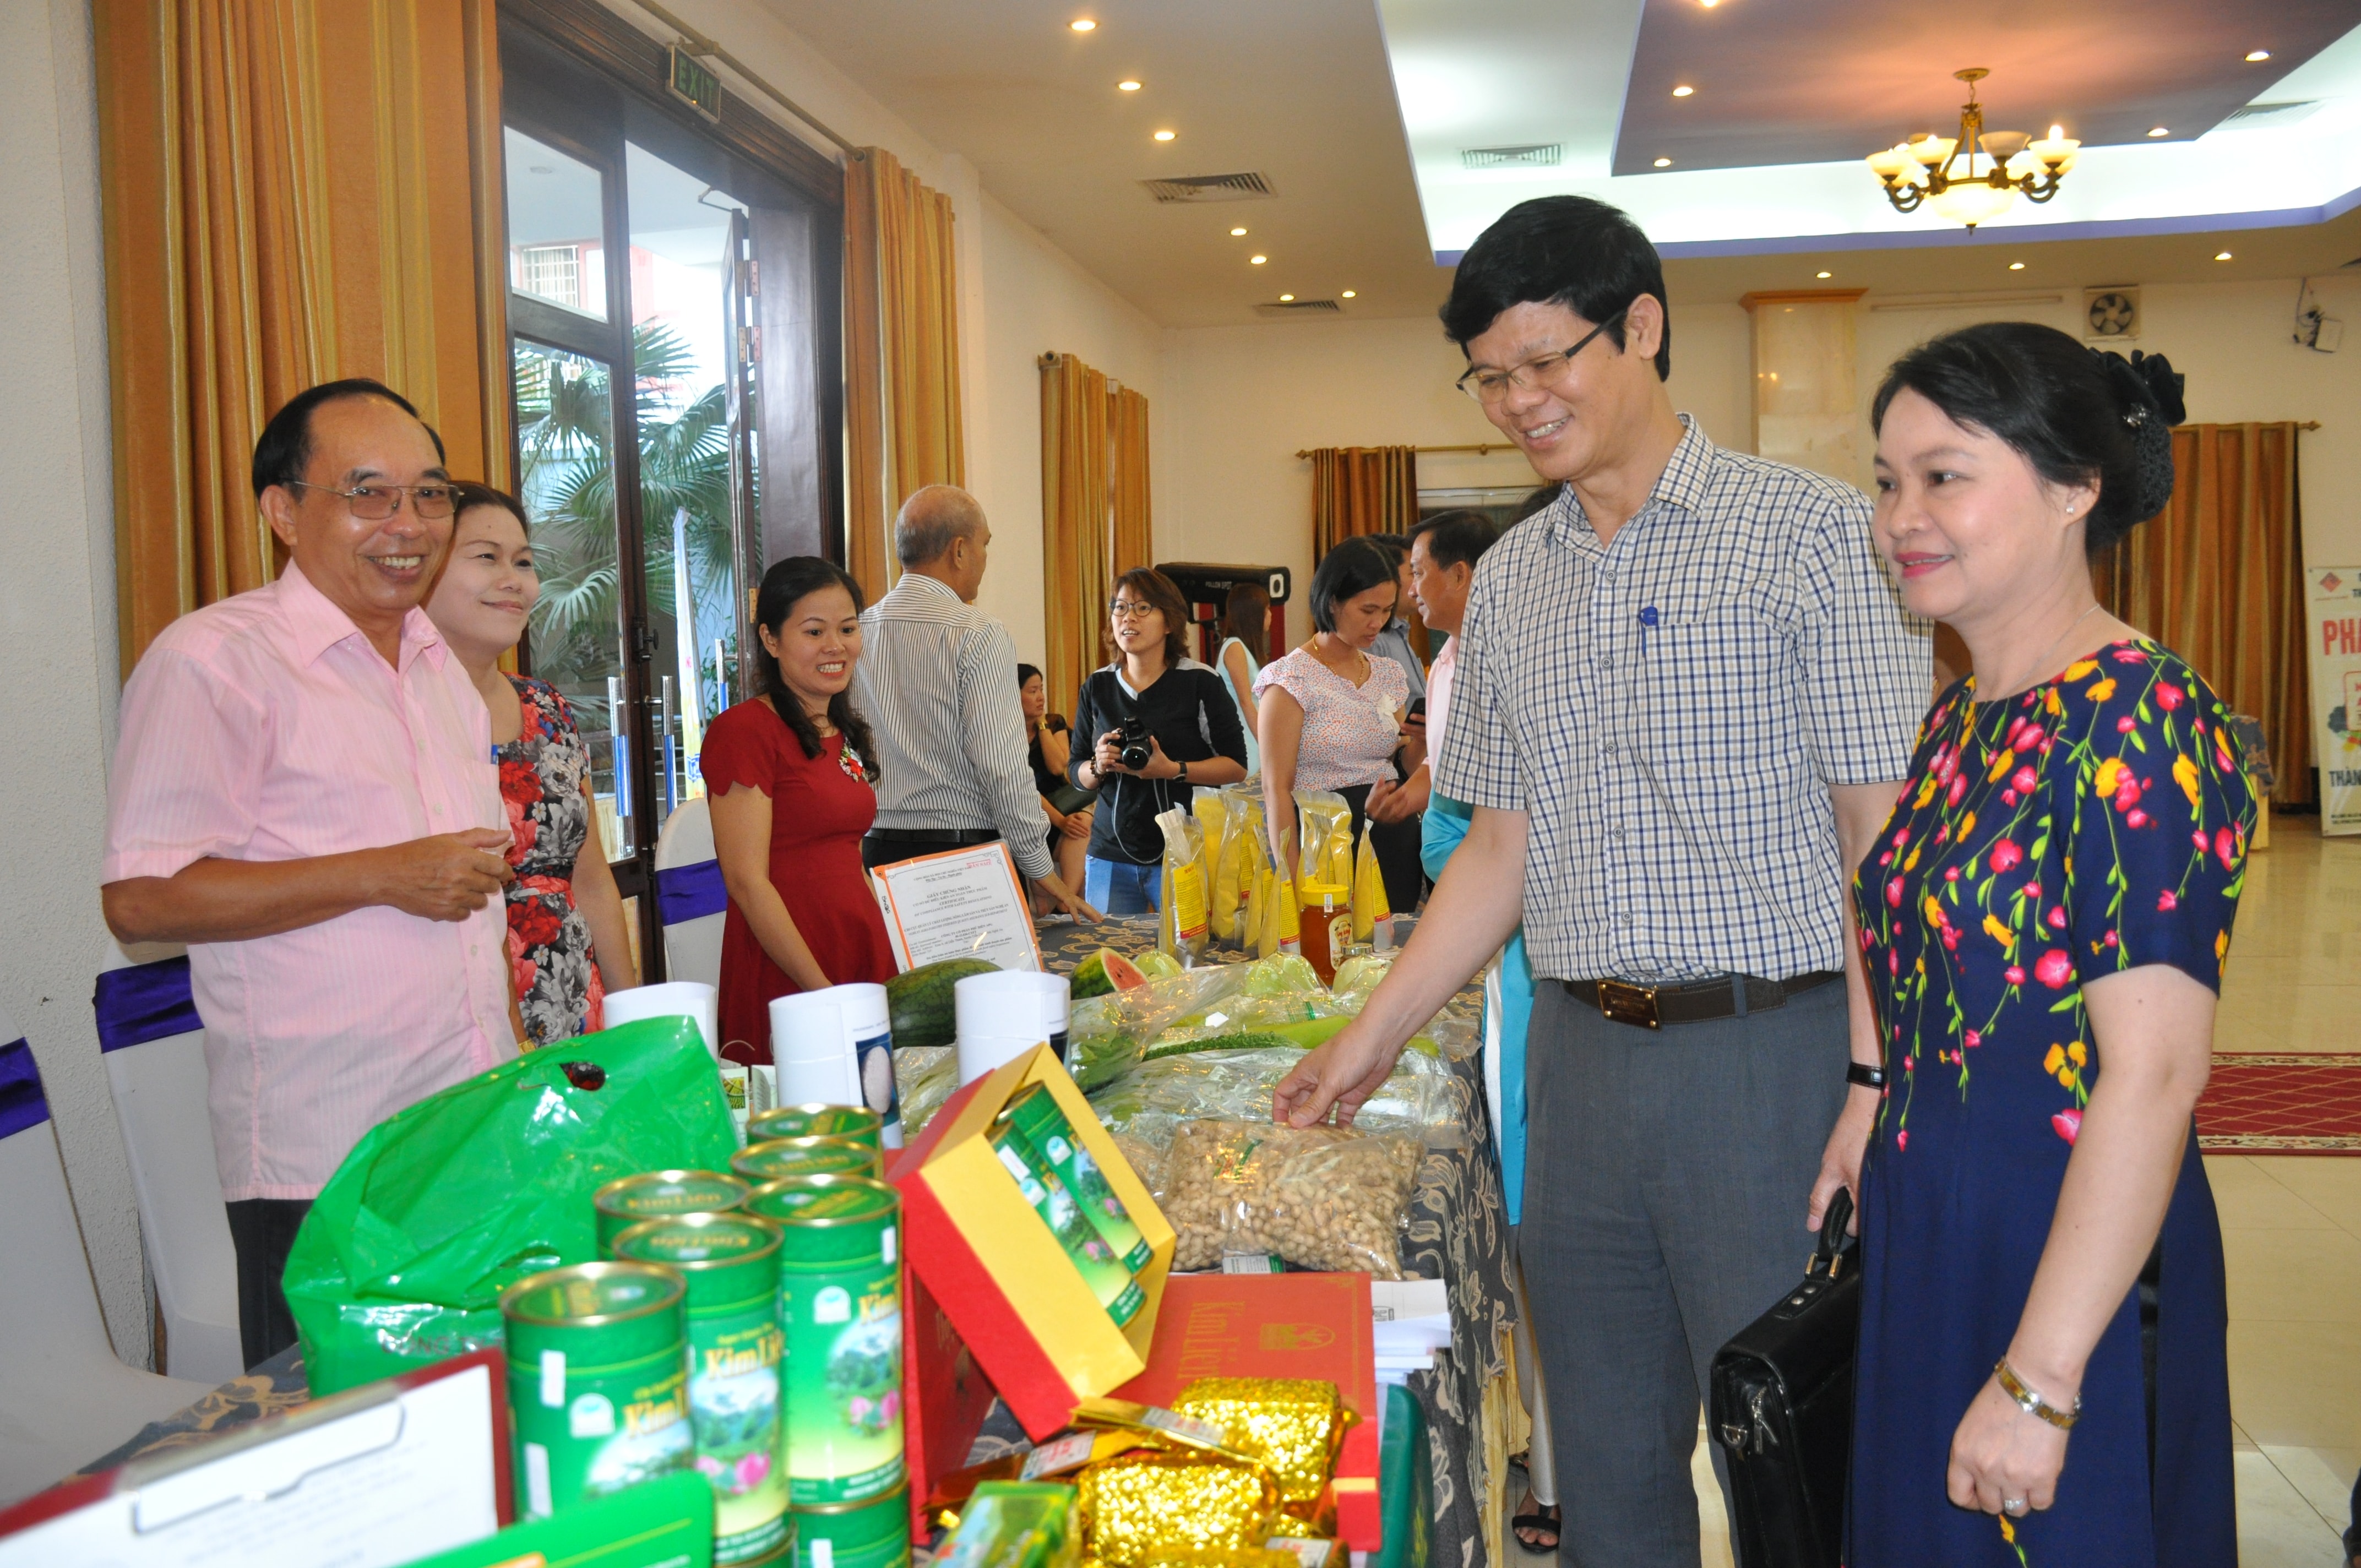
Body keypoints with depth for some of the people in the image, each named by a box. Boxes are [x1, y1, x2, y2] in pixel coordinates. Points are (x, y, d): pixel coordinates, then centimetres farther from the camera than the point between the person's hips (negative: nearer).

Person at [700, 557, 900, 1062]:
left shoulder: (849, 733, 15)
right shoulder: (743, 730, -10)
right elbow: (747, 880, -15)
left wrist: (893, 965, 11)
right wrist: (823, 992, -17)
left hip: (865, 956, 8)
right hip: (786, 979, -7)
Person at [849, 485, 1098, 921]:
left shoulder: (856, 633, 6)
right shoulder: (978, 635, -11)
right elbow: (1003, 767, -14)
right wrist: (1042, 872, -6)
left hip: (875, 851, 6)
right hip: (965, 851, -6)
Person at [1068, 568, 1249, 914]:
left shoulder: (1199, 682, -3)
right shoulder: (1097, 686, 9)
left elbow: (1237, 765, -5)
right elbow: (1076, 774, 14)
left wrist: (1174, 770, -18)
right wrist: (1099, 766, -8)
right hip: (1110, 857, 4)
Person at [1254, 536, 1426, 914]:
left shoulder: (1389, 674, 12)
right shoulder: (1292, 678, -8)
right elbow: (1276, 789, -12)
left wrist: (1417, 742, -1)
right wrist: (1293, 880, -18)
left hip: (1394, 838, 6)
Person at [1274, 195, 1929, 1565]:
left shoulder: (1813, 531, -5)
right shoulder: (1509, 583, 11)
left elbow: (1882, 834, -8)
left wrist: (1877, 1085, -15)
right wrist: (1372, 1041, 11)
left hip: (1773, 1050, -5)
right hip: (1580, 1057, 5)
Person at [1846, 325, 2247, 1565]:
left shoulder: (2142, 725, -19)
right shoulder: (1958, 722, 7)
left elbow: (2153, 1077, -23)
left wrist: (2040, 1381, -23)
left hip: (2065, 1266, -8)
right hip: (1920, 1247, 8)